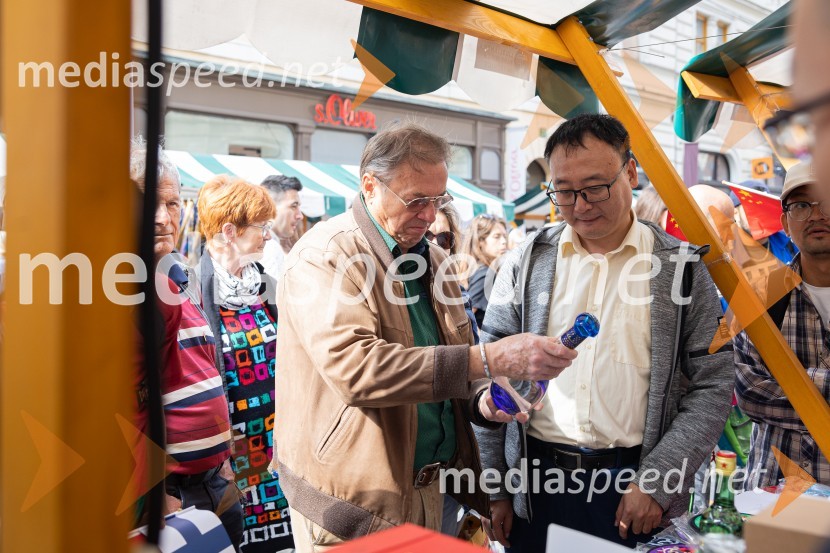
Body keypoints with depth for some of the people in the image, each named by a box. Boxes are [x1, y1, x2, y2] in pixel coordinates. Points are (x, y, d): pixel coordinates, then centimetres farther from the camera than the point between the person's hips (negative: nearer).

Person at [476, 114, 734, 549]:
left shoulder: (681, 268, -2)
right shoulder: (525, 264, 0)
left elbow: (712, 386, -1)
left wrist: (656, 482, -9)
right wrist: (494, 489, 1)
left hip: (636, 485, -1)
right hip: (535, 484, 1)